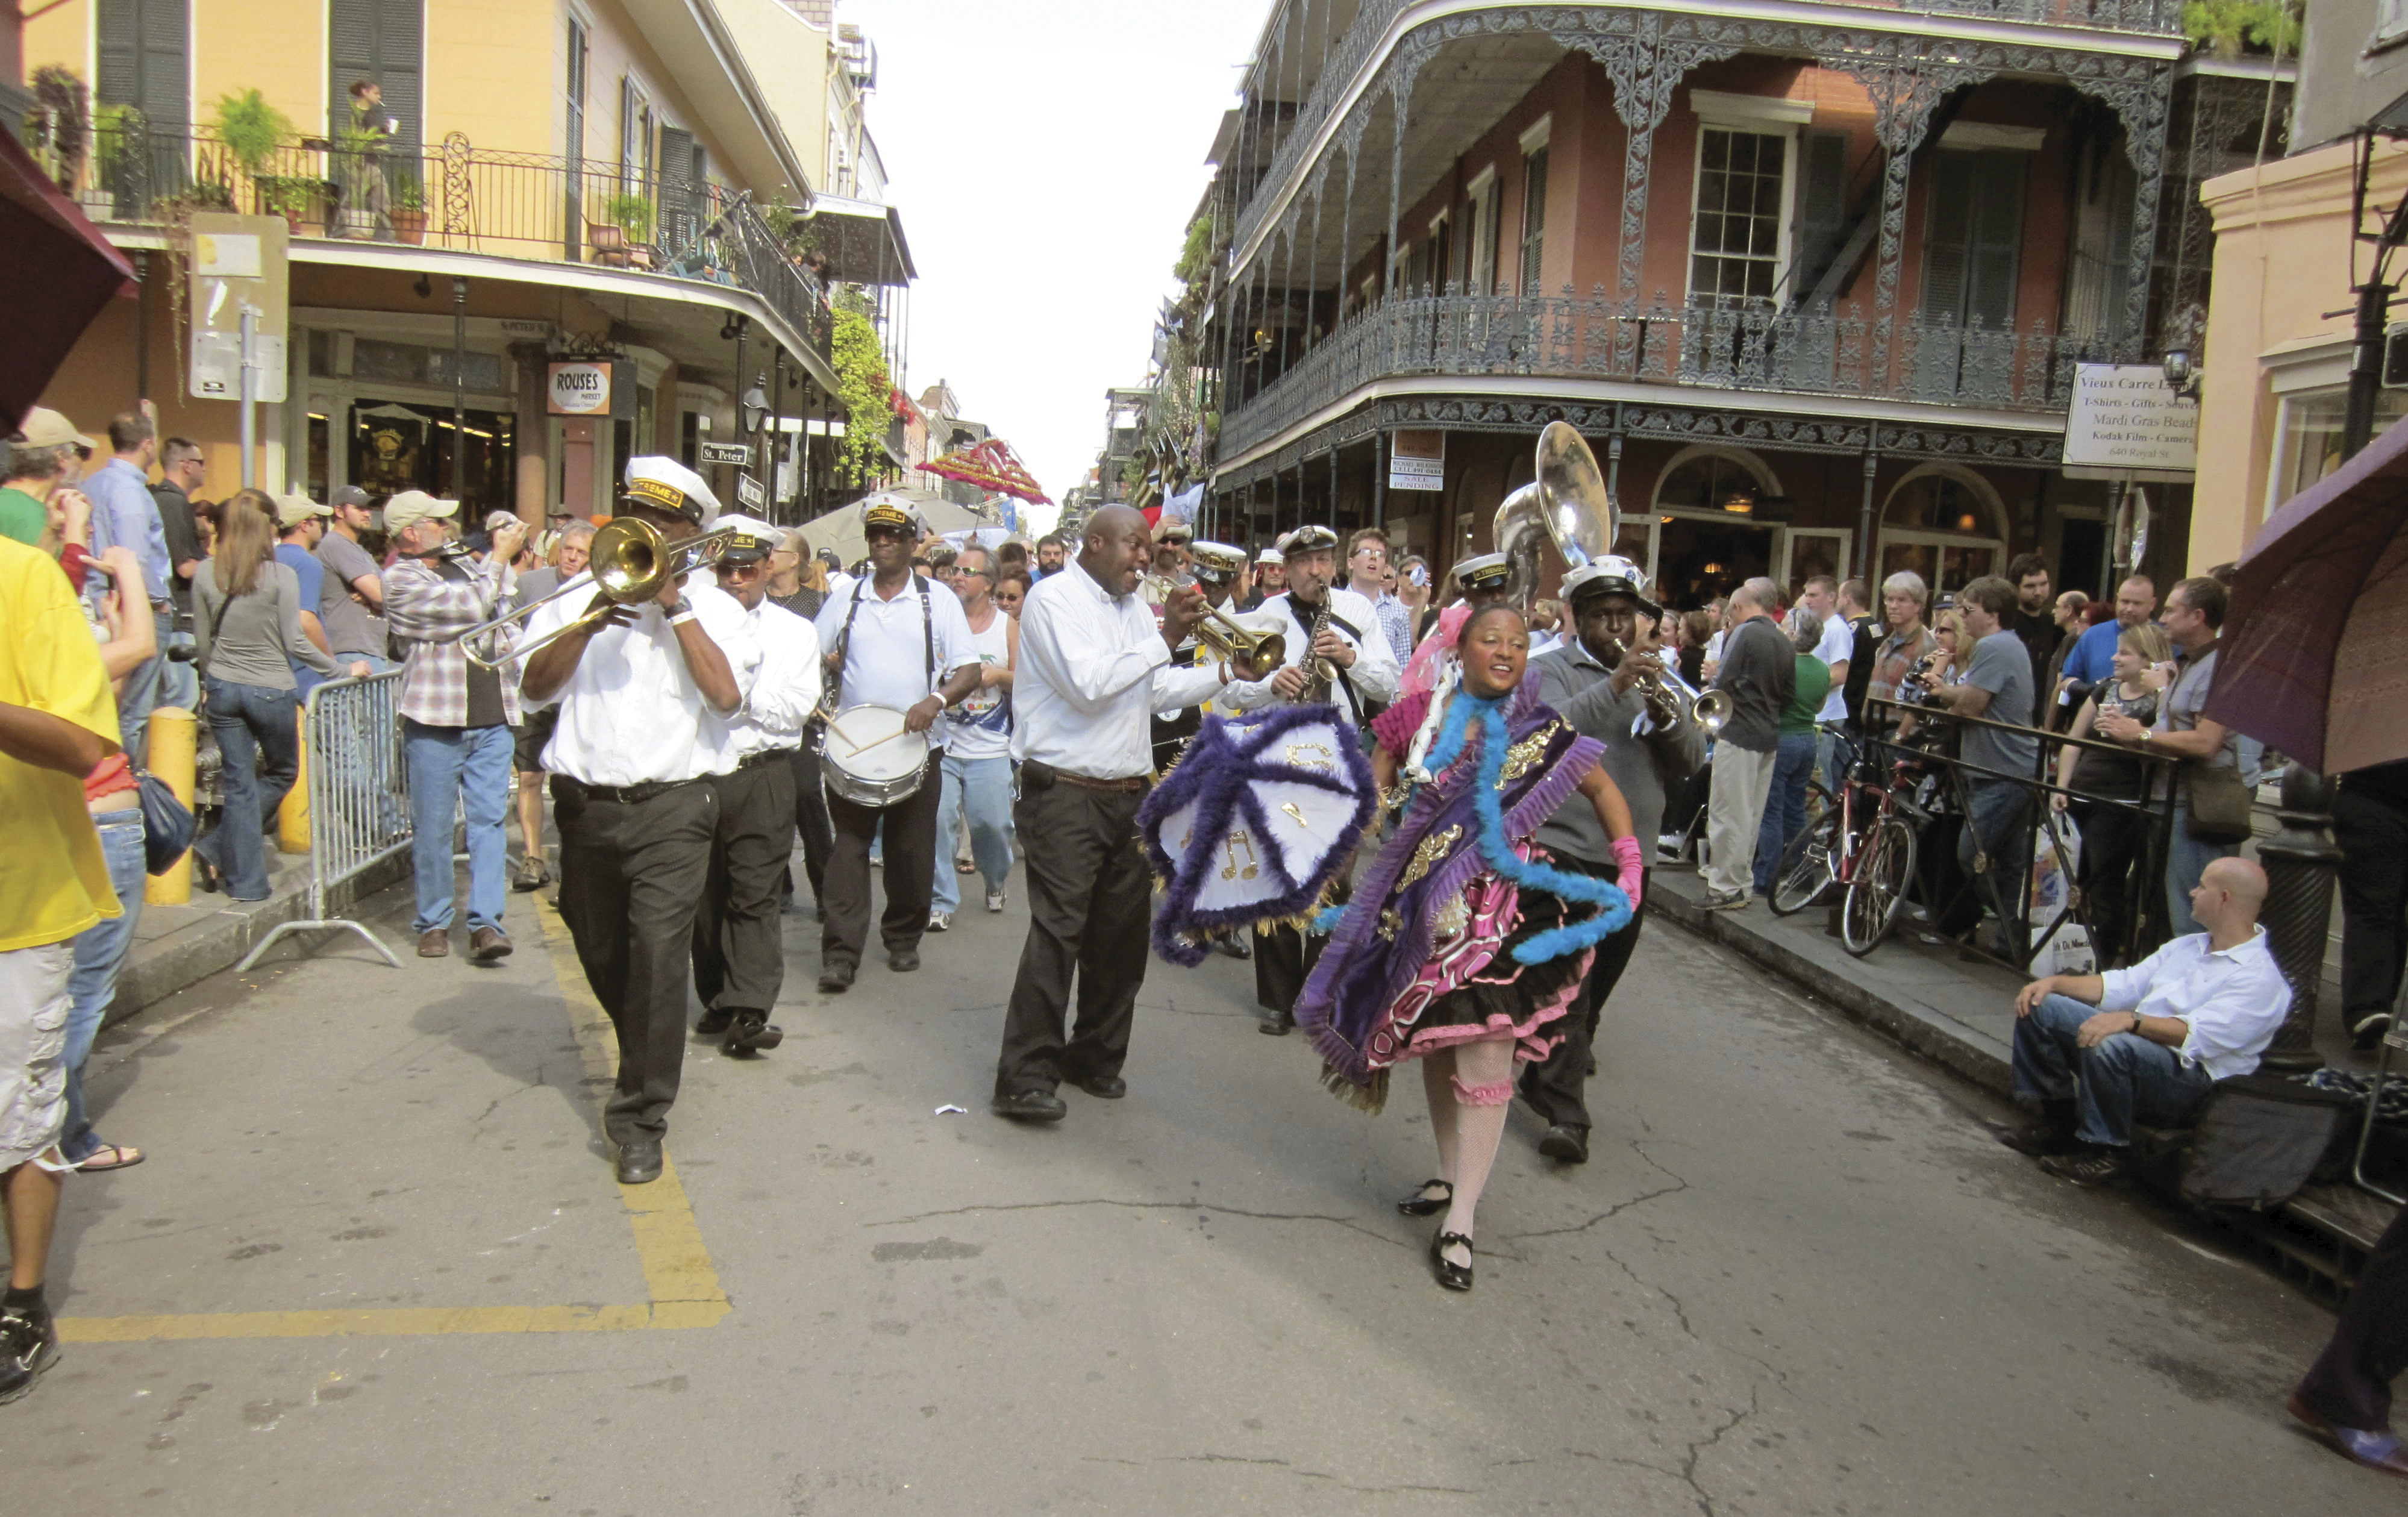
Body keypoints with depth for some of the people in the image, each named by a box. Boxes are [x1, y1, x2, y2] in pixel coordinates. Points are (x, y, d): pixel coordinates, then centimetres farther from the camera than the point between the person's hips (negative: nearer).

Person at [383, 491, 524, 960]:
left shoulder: (465, 566, 16)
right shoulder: (400, 580, -7)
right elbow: (472, 608, -17)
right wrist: (500, 556, -6)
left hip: (491, 718, 5)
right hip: (435, 720, -5)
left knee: (488, 821, -1)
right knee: (433, 828, 4)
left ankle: (486, 922, -1)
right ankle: (434, 922, 16)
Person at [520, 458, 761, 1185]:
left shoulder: (714, 608, 4)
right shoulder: (580, 598, 12)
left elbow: (727, 693, -14)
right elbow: (535, 686, 0)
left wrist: (676, 606, -12)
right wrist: (590, 622, -12)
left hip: (671, 805, -4)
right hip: (586, 804, 4)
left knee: (658, 953, -13)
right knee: (602, 955, 16)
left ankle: (641, 1119, -5)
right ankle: (647, 1063, 42)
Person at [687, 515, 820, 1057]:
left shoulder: (795, 631, 11)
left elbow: (796, 708, -2)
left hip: (764, 775, -2)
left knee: (755, 895, -7)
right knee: (705, 894, 8)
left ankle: (748, 1011, -11)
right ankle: (717, 1001, 21)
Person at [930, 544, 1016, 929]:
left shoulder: (1007, 626, 6)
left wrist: (999, 675, -12)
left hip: (990, 749, 0)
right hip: (940, 742, 0)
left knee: (993, 824, 2)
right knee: (936, 821, -9)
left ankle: (996, 879, 33)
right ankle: (942, 902, 5)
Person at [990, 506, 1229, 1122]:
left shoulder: (1134, 606, 17)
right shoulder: (1054, 598, -8)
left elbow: (1157, 690, 19)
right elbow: (1088, 684, -20)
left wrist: (1224, 674, 7)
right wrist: (1163, 639, -15)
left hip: (1129, 794, 8)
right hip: (1066, 797, -8)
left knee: (1122, 932, 11)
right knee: (1056, 933, -10)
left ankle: (1095, 1056, 26)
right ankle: (1025, 1078, -3)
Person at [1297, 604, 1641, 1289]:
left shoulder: (1540, 732, -4)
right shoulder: (1418, 715, 0)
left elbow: (1604, 791, 7)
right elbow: (1370, 794, 7)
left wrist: (1631, 871, -2)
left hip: (1499, 911, -3)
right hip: (1423, 902, 3)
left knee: (1484, 1058, -4)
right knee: (1434, 1044, 16)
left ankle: (1462, 1218, 7)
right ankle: (1450, 1176, 36)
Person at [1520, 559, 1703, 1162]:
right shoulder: (1549, 670, -1)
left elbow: (1692, 761, 5)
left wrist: (1665, 715, -14)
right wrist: (1615, 685, -27)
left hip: (1630, 855, 6)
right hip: (1564, 848, -6)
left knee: (1601, 978, 17)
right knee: (1566, 980, -13)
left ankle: (1550, 1075, 38)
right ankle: (1564, 1112, -10)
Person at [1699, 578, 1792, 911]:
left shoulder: (1743, 634, -10)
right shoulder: (1785, 643, 11)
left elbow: (1724, 683, -15)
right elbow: (1788, 694, 15)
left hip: (1738, 734, -8)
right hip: (1769, 736, 8)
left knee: (1729, 814, -4)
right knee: (1752, 815, 13)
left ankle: (1725, 889, -2)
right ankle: (1742, 883, 21)